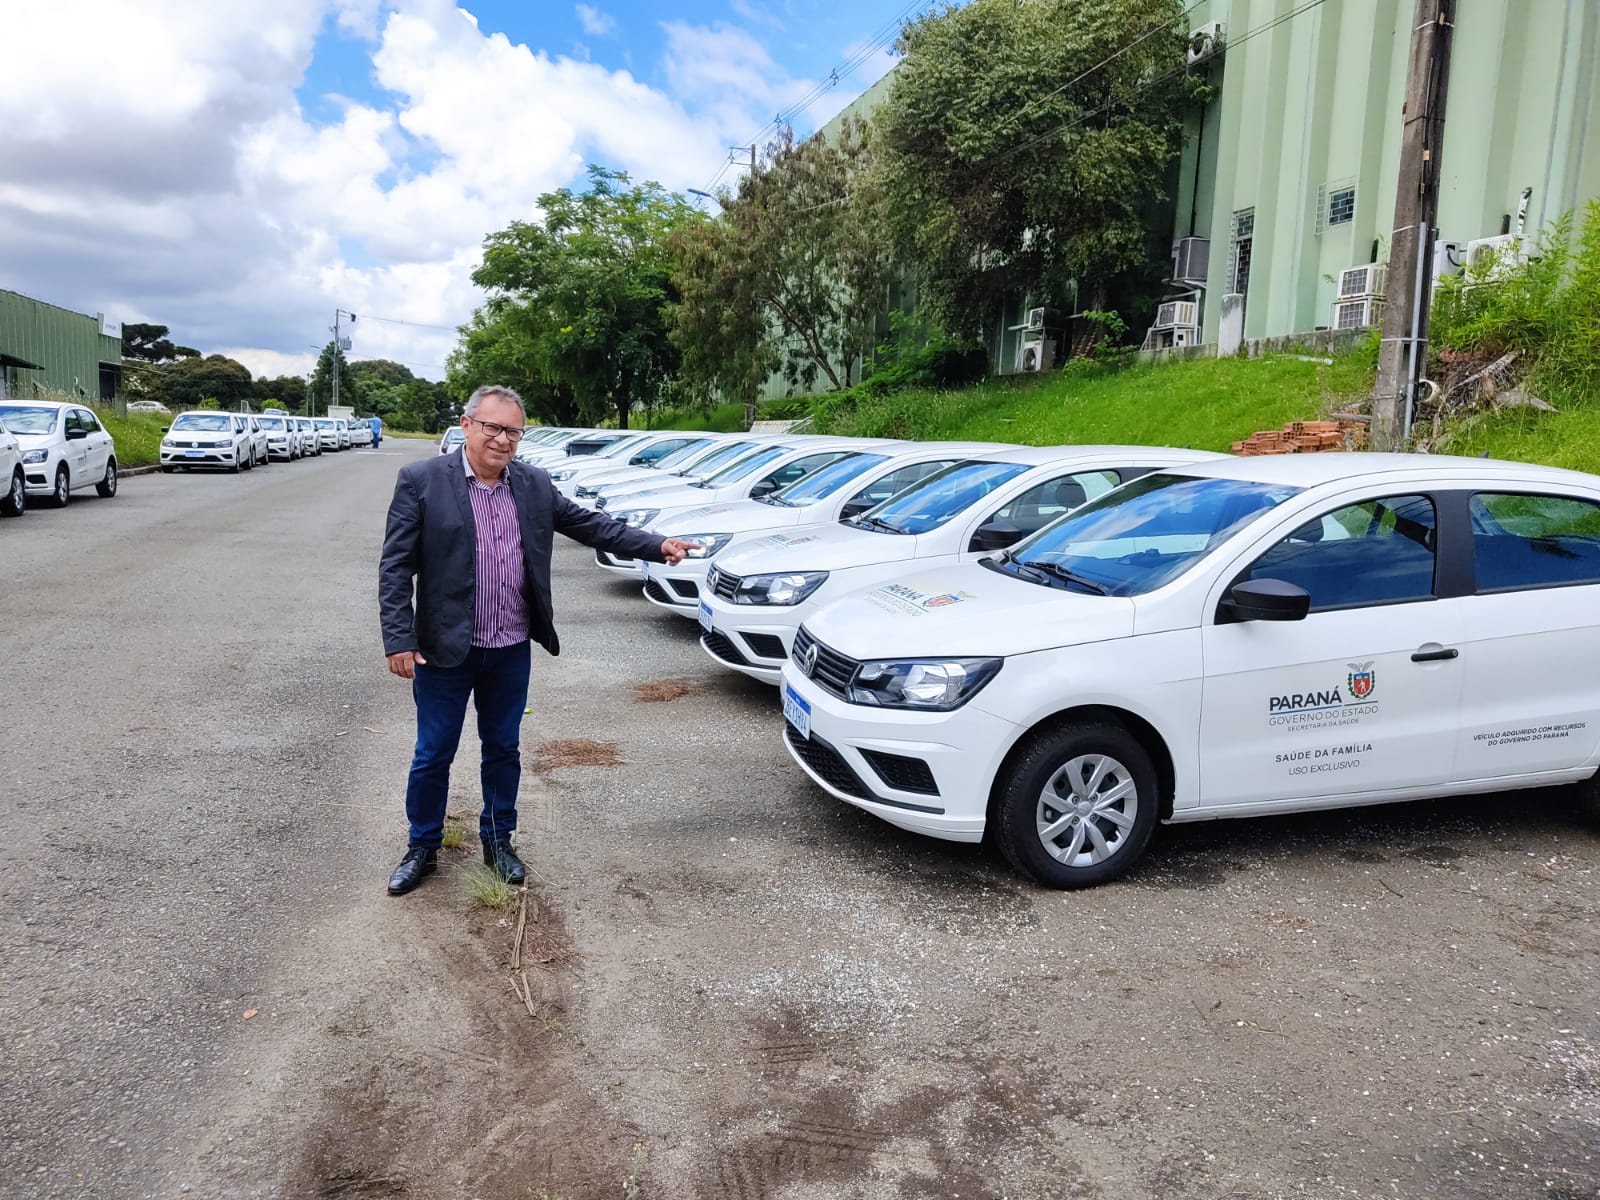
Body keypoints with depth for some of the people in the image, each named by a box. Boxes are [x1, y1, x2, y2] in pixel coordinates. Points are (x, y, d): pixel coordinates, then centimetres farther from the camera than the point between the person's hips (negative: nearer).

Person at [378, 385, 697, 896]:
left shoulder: (534, 485, 3)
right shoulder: (421, 481, -10)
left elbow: (590, 523, 7)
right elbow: (395, 568, -11)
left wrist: (657, 546, -2)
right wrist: (399, 640, -16)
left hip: (512, 650, 4)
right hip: (444, 649, -3)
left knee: (503, 749, 17)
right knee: (433, 755, 9)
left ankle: (498, 840, 34)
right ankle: (423, 848, 29)